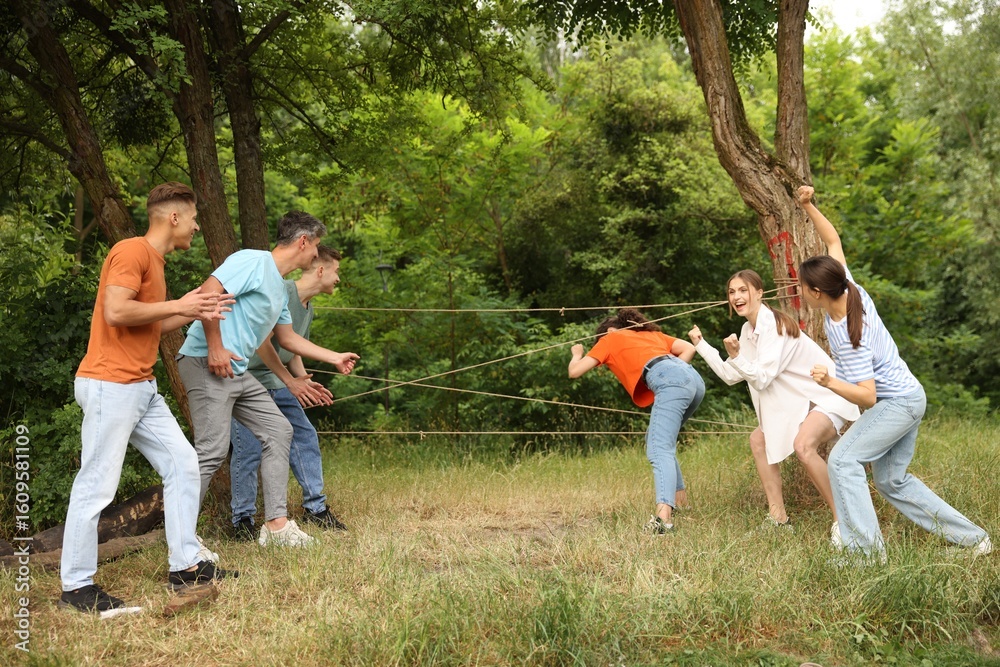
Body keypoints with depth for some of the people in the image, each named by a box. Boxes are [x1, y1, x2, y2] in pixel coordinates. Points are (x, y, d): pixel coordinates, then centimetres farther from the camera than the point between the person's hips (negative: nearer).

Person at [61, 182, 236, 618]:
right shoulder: (131, 252, -11)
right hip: (109, 384, -10)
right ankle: (76, 586, 4)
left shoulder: (154, 259, 19)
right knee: (97, 484, -5)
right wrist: (177, 304, -14)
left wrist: (195, 313, 10)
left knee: (183, 465, 8)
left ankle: (185, 565, 15)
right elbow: (116, 311, -24)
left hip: (142, 387, 10)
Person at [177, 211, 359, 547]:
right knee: (213, 450, -13)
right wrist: (215, 348, -21)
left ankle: (276, 523, 10)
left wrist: (335, 357, 34)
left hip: (238, 371, 10)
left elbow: (287, 338, 31)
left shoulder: (280, 288, 19)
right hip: (206, 363, -10)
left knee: (278, 431, 8)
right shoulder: (252, 262, -11)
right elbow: (208, 293, -23)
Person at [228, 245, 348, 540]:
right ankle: (242, 520, 2)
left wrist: (305, 383, 3)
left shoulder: (308, 308, 12)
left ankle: (315, 507, 16)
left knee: (305, 437, 6)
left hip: (276, 382, 9)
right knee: (249, 449, -9)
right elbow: (262, 340, -22)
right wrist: (289, 381, -21)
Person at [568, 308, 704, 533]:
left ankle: (663, 517, -34)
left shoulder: (610, 339, 21)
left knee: (660, 451, -16)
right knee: (659, 441, 23)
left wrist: (577, 353, 40)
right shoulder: (651, 333, 36)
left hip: (671, 382, -7)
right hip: (693, 378, 7)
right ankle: (675, 502, 17)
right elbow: (689, 349, 26)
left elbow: (575, 372, 20)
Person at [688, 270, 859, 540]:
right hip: (800, 402, 10)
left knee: (803, 445, -33)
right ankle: (778, 518, 11)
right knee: (759, 439, 9)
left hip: (828, 396, -10)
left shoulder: (775, 325, -19)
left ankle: (841, 521, -24)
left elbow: (762, 379, -23)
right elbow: (731, 375, 11)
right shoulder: (749, 330, 8)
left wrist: (736, 356, -35)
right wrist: (701, 344, 10)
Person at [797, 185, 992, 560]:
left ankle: (865, 550, -21)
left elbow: (867, 396, -29)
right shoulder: (847, 289, -10)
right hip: (908, 398, 10)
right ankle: (972, 538, 20)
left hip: (899, 403, -10)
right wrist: (808, 206, -5)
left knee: (843, 460, -21)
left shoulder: (847, 336, -30)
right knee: (892, 481, 14)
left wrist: (830, 383, -45)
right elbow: (833, 240, 4)